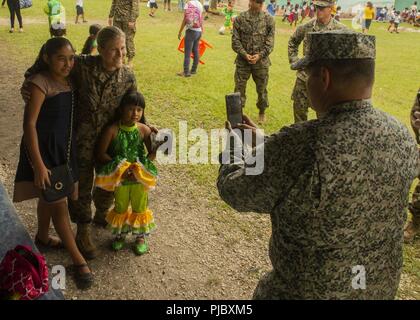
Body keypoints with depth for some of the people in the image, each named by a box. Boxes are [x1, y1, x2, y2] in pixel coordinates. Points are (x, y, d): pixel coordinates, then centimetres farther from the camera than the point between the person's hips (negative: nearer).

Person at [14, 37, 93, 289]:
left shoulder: (69, 80, 3)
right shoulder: (40, 83, -19)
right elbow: (29, 124, -21)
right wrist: (39, 165, -25)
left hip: (63, 146, 8)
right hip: (44, 148, -7)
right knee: (59, 202, -1)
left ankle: (42, 237, 46)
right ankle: (79, 259, 10)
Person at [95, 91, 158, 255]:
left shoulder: (144, 130, -12)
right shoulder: (112, 130, -16)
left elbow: (152, 153, -5)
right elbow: (101, 153, -13)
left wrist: (141, 167, -22)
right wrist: (118, 168, -19)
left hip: (140, 176, 1)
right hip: (120, 177, 0)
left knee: (140, 208, 16)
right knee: (120, 207, 19)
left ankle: (140, 236, 36)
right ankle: (120, 234, 42)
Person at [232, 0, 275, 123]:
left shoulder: (269, 20, -1)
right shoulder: (240, 18, -1)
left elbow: (270, 42, -3)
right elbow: (235, 40, -2)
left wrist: (260, 55, -15)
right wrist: (245, 54, -15)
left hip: (261, 61, 0)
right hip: (242, 60, 0)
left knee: (262, 89, 11)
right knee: (239, 88, 4)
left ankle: (262, 112, 31)